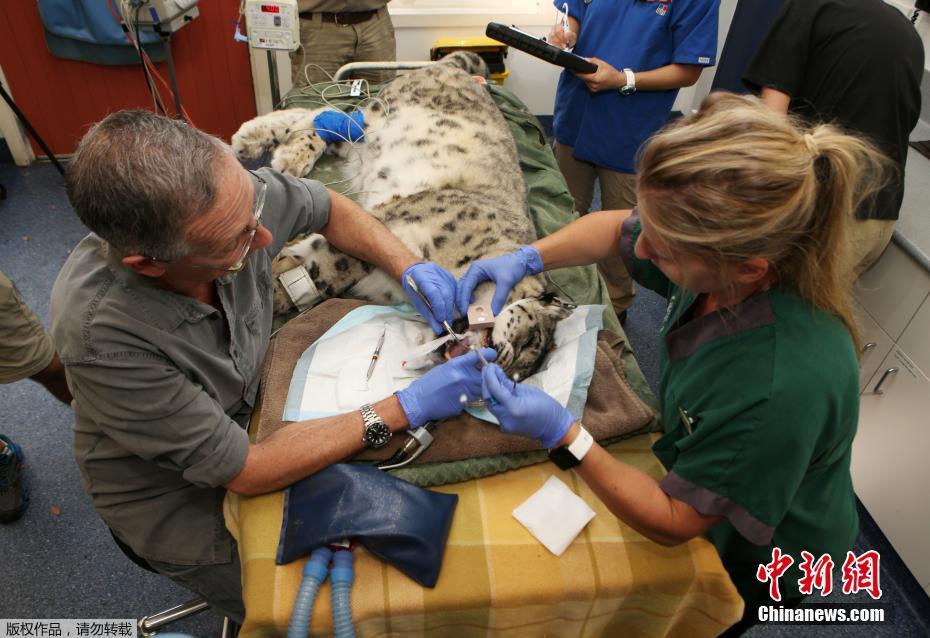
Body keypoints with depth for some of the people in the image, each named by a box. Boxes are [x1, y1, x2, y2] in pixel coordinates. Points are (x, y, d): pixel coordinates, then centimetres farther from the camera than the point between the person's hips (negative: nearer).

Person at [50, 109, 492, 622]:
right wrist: (404, 409, -31)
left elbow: (330, 209, -3)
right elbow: (245, 473, -31)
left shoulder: (228, 193, -26)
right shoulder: (101, 334, -39)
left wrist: (410, 267, -19)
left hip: (246, 414, 5)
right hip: (174, 498, -4)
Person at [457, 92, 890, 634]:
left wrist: (563, 434, -36)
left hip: (754, 564, -5)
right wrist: (527, 259, -18)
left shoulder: (783, 387, -44)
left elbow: (674, 523, -28)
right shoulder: (728, 251, -25)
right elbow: (616, 228, -4)